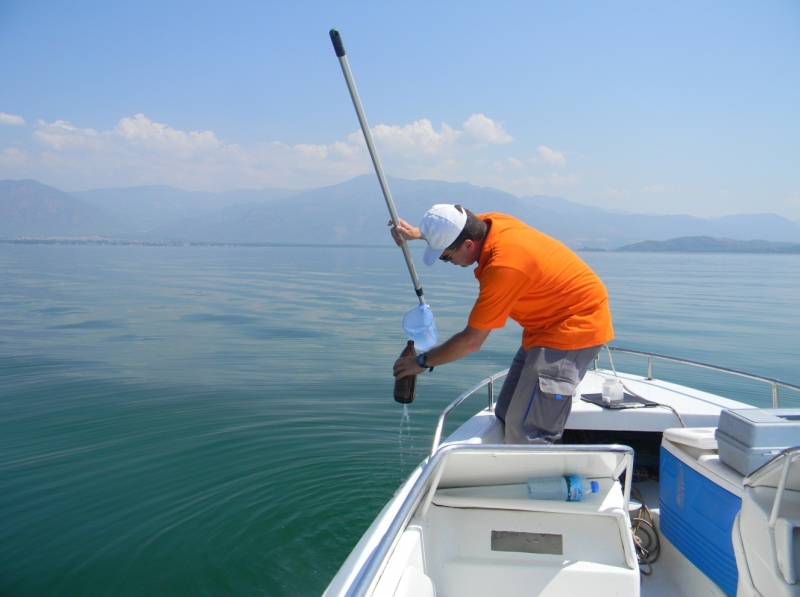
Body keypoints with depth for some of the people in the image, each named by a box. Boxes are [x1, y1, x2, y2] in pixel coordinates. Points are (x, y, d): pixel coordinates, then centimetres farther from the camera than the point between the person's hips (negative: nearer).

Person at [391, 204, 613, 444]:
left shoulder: (504, 266, -30)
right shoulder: (490, 223, -7)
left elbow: (471, 341, -22)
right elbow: (450, 230, 20)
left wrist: (422, 361, -9)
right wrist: (416, 233, 4)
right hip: (550, 323, 10)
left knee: (527, 432, -14)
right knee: (506, 416, 9)